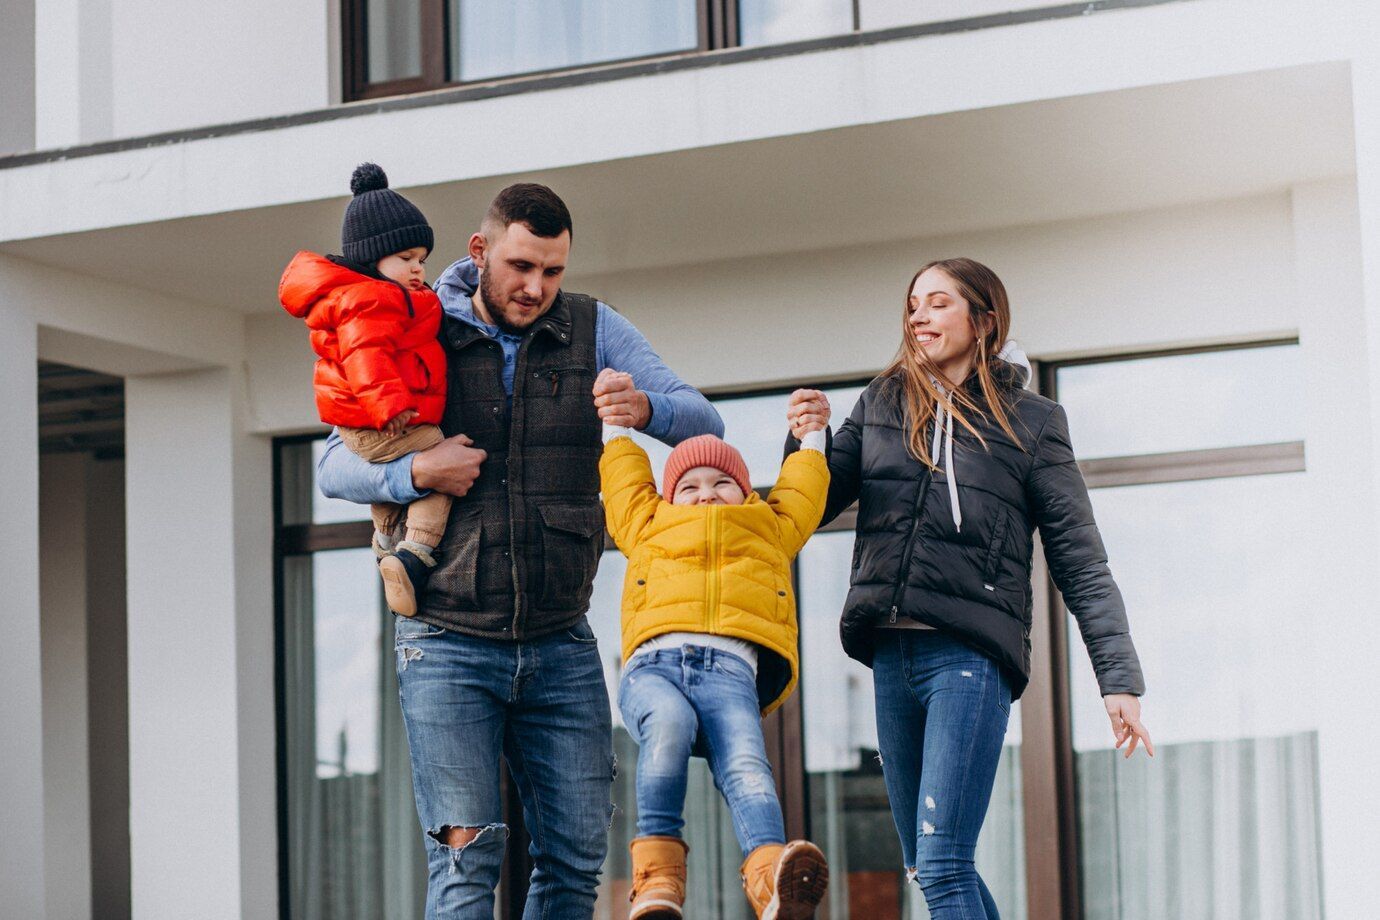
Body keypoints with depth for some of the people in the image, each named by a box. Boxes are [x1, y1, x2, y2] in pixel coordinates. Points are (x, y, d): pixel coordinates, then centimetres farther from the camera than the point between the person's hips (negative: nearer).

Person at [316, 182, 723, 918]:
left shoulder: (592, 330, 5)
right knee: (466, 853, -11)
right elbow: (334, 466, 2)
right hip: (448, 645, -3)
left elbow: (704, 423, -2)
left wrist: (646, 408, -25)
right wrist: (414, 472, -19)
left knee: (576, 857, 1)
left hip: (561, 648, 3)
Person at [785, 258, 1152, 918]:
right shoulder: (881, 405, 14)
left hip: (971, 658, -5)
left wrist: (1119, 679, -5)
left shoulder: (1031, 423, 4)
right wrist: (807, 441, -5)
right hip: (891, 657, 5)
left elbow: (1081, 562, 2)